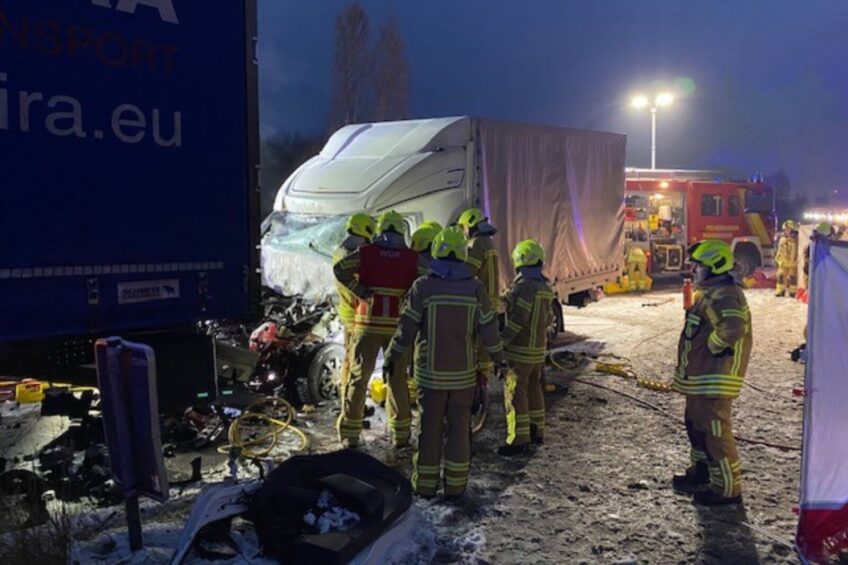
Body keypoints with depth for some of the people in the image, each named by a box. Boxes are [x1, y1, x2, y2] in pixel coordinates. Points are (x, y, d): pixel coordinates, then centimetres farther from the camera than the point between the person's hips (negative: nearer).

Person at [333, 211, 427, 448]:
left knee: (358, 377, 8)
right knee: (397, 379, 12)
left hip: (368, 323, 0)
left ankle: (349, 433, 11)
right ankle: (400, 434, 18)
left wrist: (360, 291, -8)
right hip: (397, 326, 0)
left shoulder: (366, 252, -1)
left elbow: (340, 269, -14)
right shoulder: (412, 257, -1)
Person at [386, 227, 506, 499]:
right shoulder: (475, 288, -6)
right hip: (464, 372, 1)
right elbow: (488, 329, -2)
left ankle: (426, 483, 17)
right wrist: (499, 358, 13)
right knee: (459, 426, 11)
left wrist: (392, 359, 3)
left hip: (431, 371, -1)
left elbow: (407, 329, -9)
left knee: (430, 427, 9)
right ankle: (455, 484, 16)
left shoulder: (423, 287, -11)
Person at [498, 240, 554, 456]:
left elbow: (518, 318, -23)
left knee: (515, 392, -5)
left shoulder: (524, 285, -17)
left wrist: (502, 340, -20)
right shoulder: (545, 287, 10)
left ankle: (519, 440, -4)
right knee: (533, 388, 18)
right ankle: (536, 432, 27)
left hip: (521, 349, -9)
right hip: (538, 347, 9)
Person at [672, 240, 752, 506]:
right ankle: (701, 472, 39)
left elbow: (733, 328, -38)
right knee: (696, 423, 23)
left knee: (715, 431, -3)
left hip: (714, 380, -11)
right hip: (699, 377, 11)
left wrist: (713, 346, -22)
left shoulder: (724, 295, -21)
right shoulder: (710, 292, 14)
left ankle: (728, 489, 8)